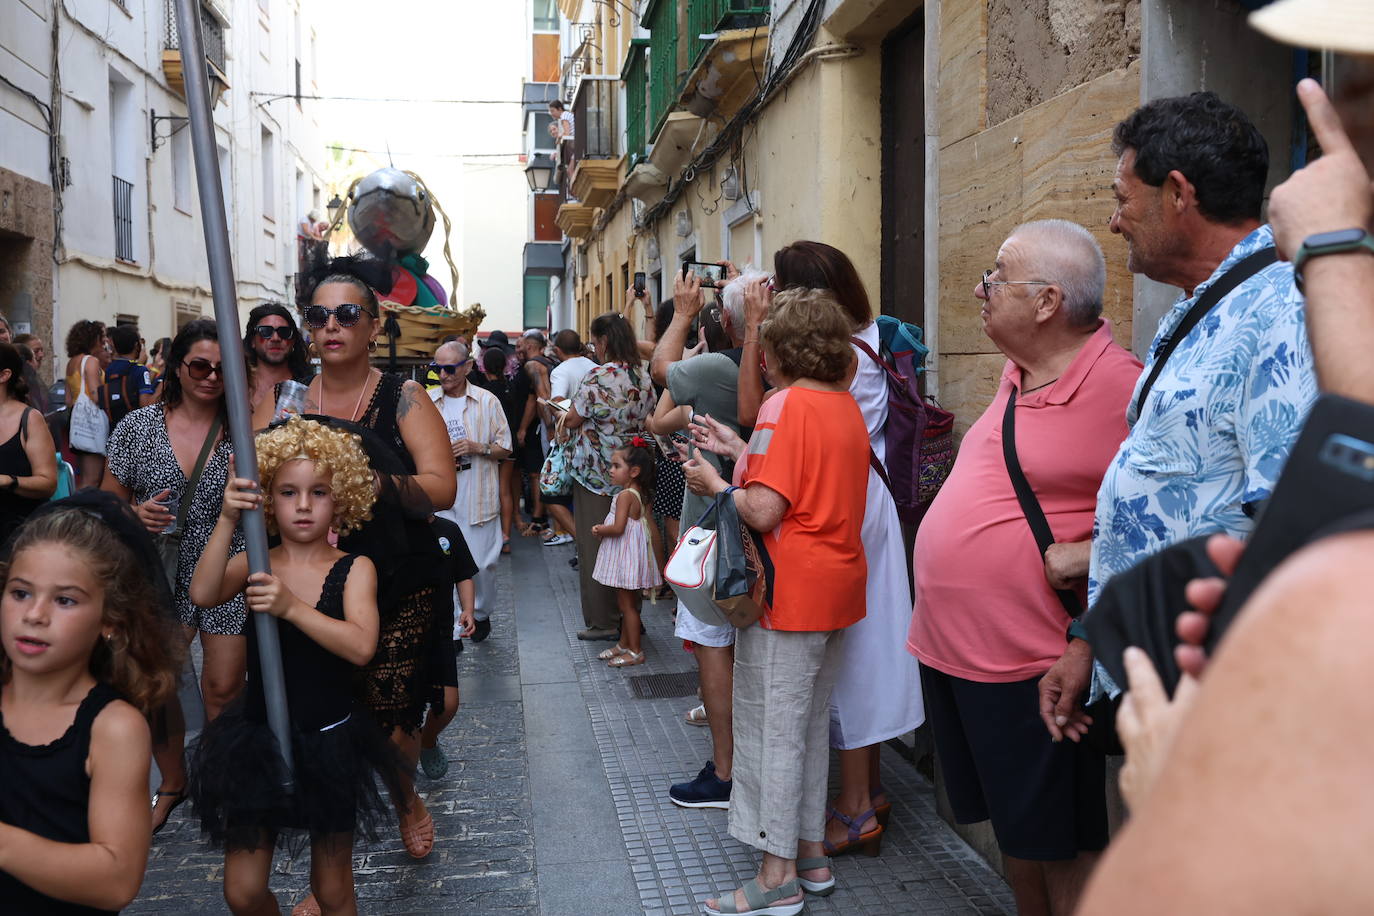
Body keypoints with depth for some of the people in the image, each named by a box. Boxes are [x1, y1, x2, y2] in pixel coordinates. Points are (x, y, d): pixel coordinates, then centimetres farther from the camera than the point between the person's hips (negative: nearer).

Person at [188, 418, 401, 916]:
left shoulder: (354, 569, -9)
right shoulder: (255, 564, -3)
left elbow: (361, 646, -25)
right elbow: (203, 594, -23)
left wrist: (291, 605, -34)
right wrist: (227, 522, -33)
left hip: (329, 743, -1)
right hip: (258, 740, 2)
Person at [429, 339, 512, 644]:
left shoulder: (487, 401, 1)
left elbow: (505, 449, 4)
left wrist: (478, 448, -15)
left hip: (478, 497, -1)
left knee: (481, 564, 3)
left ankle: (481, 614, 30)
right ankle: (450, 632, 8)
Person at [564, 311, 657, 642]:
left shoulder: (599, 376, -18)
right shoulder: (643, 377, 4)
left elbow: (572, 421, -11)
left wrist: (563, 413, 10)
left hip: (596, 473, -7)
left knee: (595, 546, 3)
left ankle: (602, 621, 10)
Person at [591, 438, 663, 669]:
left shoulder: (625, 495, -20)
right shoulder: (642, 495, 7)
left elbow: (618, 528, -27)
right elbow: (651, 526, 11)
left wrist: (599, 531, -9)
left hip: (626, 555, -9)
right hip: (634, 551, 9)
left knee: (627, 604, 0)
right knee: (625, 602, 19)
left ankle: (635, 652, 8)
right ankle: (623, 644, 30)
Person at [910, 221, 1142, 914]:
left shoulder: (1120, 384, -18)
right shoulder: (1020, 374, 8)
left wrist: (1092, 553, -25)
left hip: (1029, 667, -8)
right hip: (951, 644, 8)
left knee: (1061, 850, 9)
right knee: (1011, 829, 22)